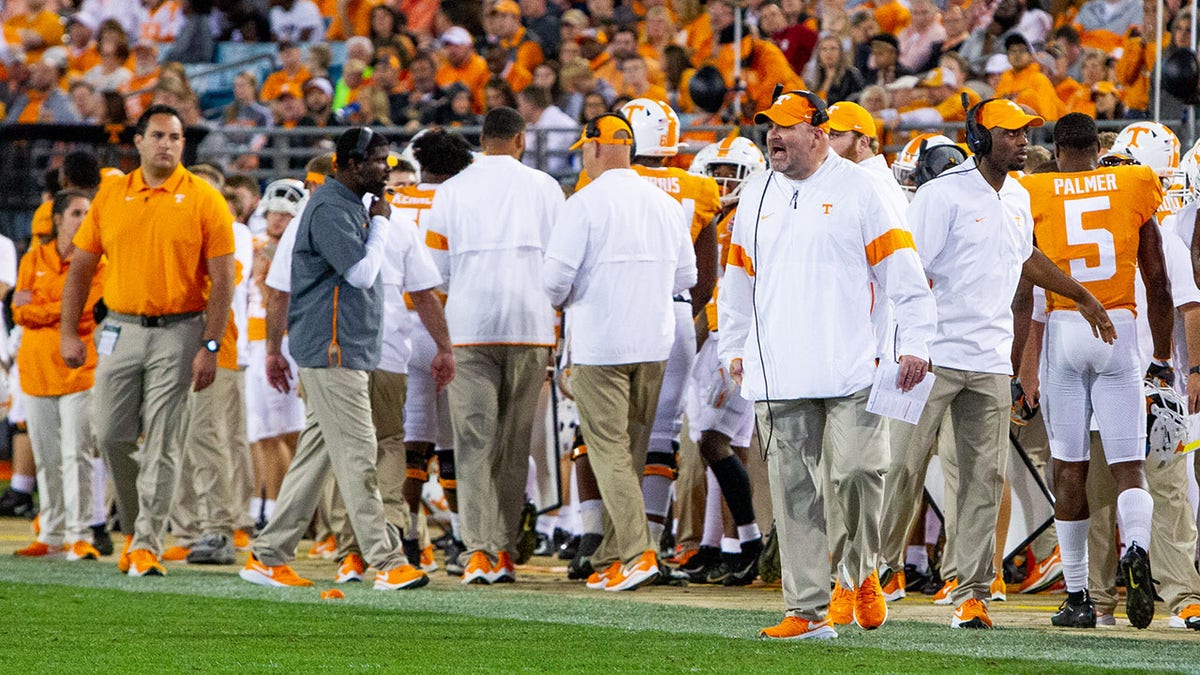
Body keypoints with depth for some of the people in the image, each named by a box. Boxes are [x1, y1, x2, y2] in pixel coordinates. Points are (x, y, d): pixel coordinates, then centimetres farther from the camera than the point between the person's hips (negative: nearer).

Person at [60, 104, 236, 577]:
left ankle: (147, 544, -2)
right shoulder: (110, 196, 7)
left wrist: (210, 347, -12)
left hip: (178, 331, -3)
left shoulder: (204, 200, -3)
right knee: (111, 436, 3)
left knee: (162, 442, -5)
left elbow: (222, 280, -5)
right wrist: (69, 334, 5)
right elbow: (81, 267, 12)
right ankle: (133, 525, 24)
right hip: (121, 329, 4)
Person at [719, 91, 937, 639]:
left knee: (856, 473, -13)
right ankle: (808, 609, 2)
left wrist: (914, 343, -5)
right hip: (778, 377, 4)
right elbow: (738, 280, 26)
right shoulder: (757, 197, 15)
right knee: (794, 493, 0)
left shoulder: (857, 189, 1)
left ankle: (863, 573, 13)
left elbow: (902, 271, 1)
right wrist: (733, 348, 24)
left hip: (851, 368, -4)